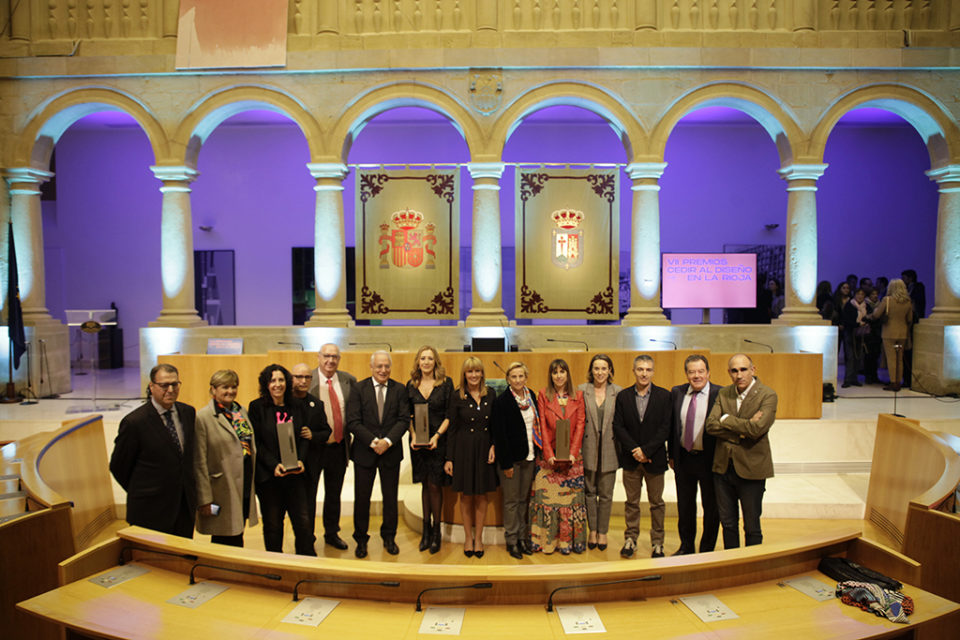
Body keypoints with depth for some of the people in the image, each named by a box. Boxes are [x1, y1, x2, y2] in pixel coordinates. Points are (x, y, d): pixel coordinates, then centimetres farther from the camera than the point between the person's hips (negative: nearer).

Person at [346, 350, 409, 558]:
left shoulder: (399, 389, 1)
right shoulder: (359, 389, -3)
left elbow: (404, 420, -4)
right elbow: (353, 422, -9)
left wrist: (387, 441, -16)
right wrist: (373, 441, -17)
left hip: (391, 451, 1)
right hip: (364, 451, -1)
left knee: (390, 497, 11)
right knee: (362, 497, 7)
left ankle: (389, 537, 28)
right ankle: (361, 539, 23)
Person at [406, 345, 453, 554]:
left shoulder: (446, 383, -2)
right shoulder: (411, 385, 6)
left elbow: (449, 414, -4)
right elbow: (408, 415, 8)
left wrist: (437, 435, -14)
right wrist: (413, 436, -6)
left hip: (438, 441, -3)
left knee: (434, 485, -1)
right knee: (425, 484, 10)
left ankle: (436, 530, 13)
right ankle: (426, 528, 21)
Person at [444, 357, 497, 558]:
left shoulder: (490, 394, 2)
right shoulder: (458, 397, -5)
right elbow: (452, 428, -3)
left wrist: (493, 446, -6)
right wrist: (449, 458, -5)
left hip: (484, 449, 2)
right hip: (464, 449, -2)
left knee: (481, 495, 9)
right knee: (466, 495, 8)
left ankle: (478, 537, 22)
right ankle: (468, 537, 23)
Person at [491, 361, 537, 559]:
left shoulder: (531, 396, 5)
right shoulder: (502, 401, -13)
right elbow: (499, 433, -14)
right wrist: (506, 463, -14)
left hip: (528, 456, 5)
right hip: (511, 457, -5)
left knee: (524, 499, 13)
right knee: (511, 500, 4)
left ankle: (523, 537, 25)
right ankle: (511, 540, 16)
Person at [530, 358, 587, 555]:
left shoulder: (577, 396, 7)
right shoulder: (543, 395, 3)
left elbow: (580, 424, 2)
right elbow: (543, 426, -1)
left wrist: (573, 452, -9)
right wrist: (549, 454, -10)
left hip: (572, 456, 1)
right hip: (548, 455, -1)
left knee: (571, 497, 3)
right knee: (547, 496, 0)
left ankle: (568, 540, 12)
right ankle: (547, 541, 10)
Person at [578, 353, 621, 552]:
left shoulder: (618, 392, 0)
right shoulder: (582, 390, -1)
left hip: (609, 450, 0)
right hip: (588, 449, 0)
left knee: (606, 494, 8)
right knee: (589, 491, 11)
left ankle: (602, 531, 23)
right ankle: (592, 530, 25)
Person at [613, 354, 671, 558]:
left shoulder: (664, 396, -3)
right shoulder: (623, 396, 2)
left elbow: (665, 428, -8)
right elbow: (618, 427, -2)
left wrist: (646, 450, -15)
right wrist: (634, 450, -13)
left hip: (655, 458, -1)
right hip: (630, 458, 1)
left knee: (657, 503, 9)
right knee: (631, 502, 11)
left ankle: (657, 543, 21)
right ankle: (630, 539, 23)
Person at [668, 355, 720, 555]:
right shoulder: (676, 392, 3)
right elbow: (671, 425, 8)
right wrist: (671, 455, 8)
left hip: (709, 460, -3)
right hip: (683, 458, 4)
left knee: (711, 507, 11)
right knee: (684, 507, 16)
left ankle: (707, 550, 29)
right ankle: (686, 547, 34)